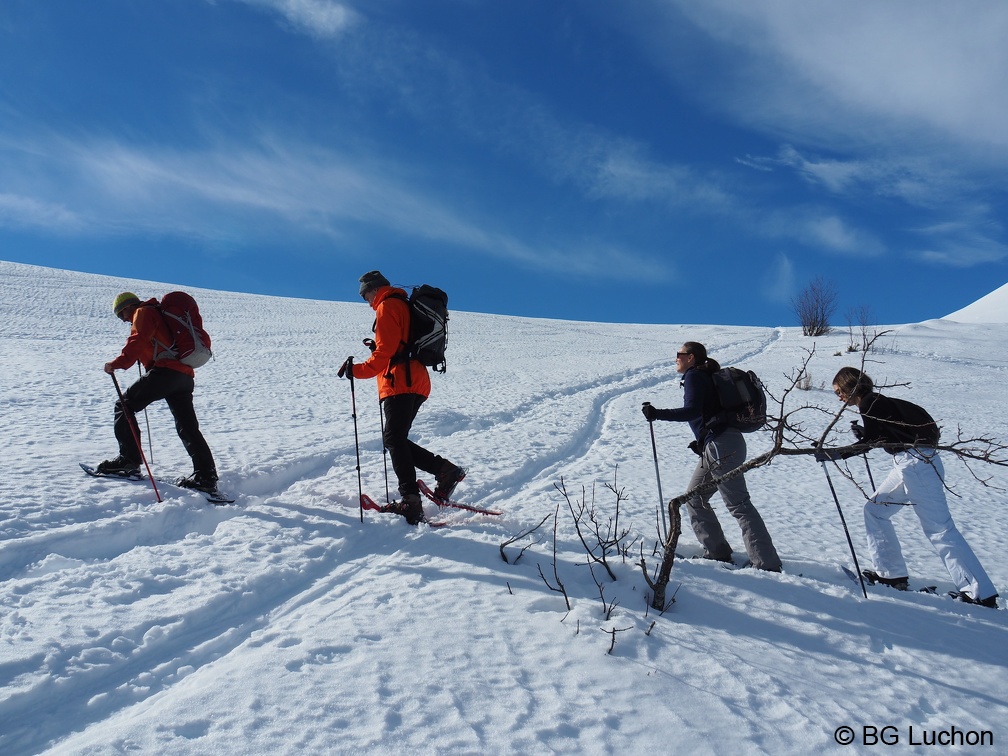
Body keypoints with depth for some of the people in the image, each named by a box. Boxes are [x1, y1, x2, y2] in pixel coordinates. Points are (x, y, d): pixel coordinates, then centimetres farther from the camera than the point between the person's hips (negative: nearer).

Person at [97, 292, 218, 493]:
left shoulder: (143, 312, 6)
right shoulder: (160, 314, 34)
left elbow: (138, 341, -10)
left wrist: (117, 363, -13)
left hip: (165, 370, -9)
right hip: (185, 375, 9)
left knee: (125, 406, 4)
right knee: (188, 427, 6)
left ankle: (128, 460, 0)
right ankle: (206, 476, 0)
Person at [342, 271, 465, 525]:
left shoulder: (387, 306, -3)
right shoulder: (405, 306, 26)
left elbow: (385, 351, -14)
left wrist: (358, 370, -16)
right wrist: (378, 346, 33)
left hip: (400, 382, -10)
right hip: (416, 382, 10)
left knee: (394, 439, -14)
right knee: (395, 440, 10)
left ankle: (410, 501, -23)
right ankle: (445, 470, 3)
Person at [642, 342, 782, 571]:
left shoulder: (694, 376, -6)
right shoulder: (704, 376, 22)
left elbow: (692, 411, -21)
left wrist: (657, 414, -19)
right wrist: (703, 441, 16)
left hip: (721, 446, -10)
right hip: (718, 446, 10)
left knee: (738, 505, -8)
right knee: (695, 499, 14)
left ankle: (767, 564, -7)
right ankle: (717, 552, 15)